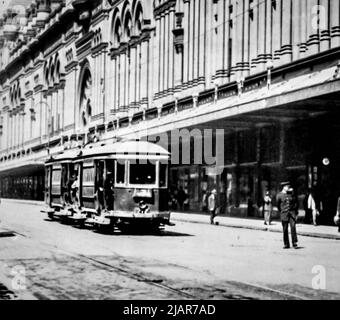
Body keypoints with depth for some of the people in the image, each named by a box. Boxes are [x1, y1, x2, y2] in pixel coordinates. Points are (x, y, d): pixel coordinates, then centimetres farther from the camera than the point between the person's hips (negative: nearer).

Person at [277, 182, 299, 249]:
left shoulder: (291, 193, 8)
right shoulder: (280, 195, 2)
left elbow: (296, 203, 13)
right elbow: (278, 205, 12)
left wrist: (296, 212, 8)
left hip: (292, 212, 1)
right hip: (284, 213, -1)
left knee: (293, 227, -12)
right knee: (285, 229, 3)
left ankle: (294, 243, -9)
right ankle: (286, 244, 12)